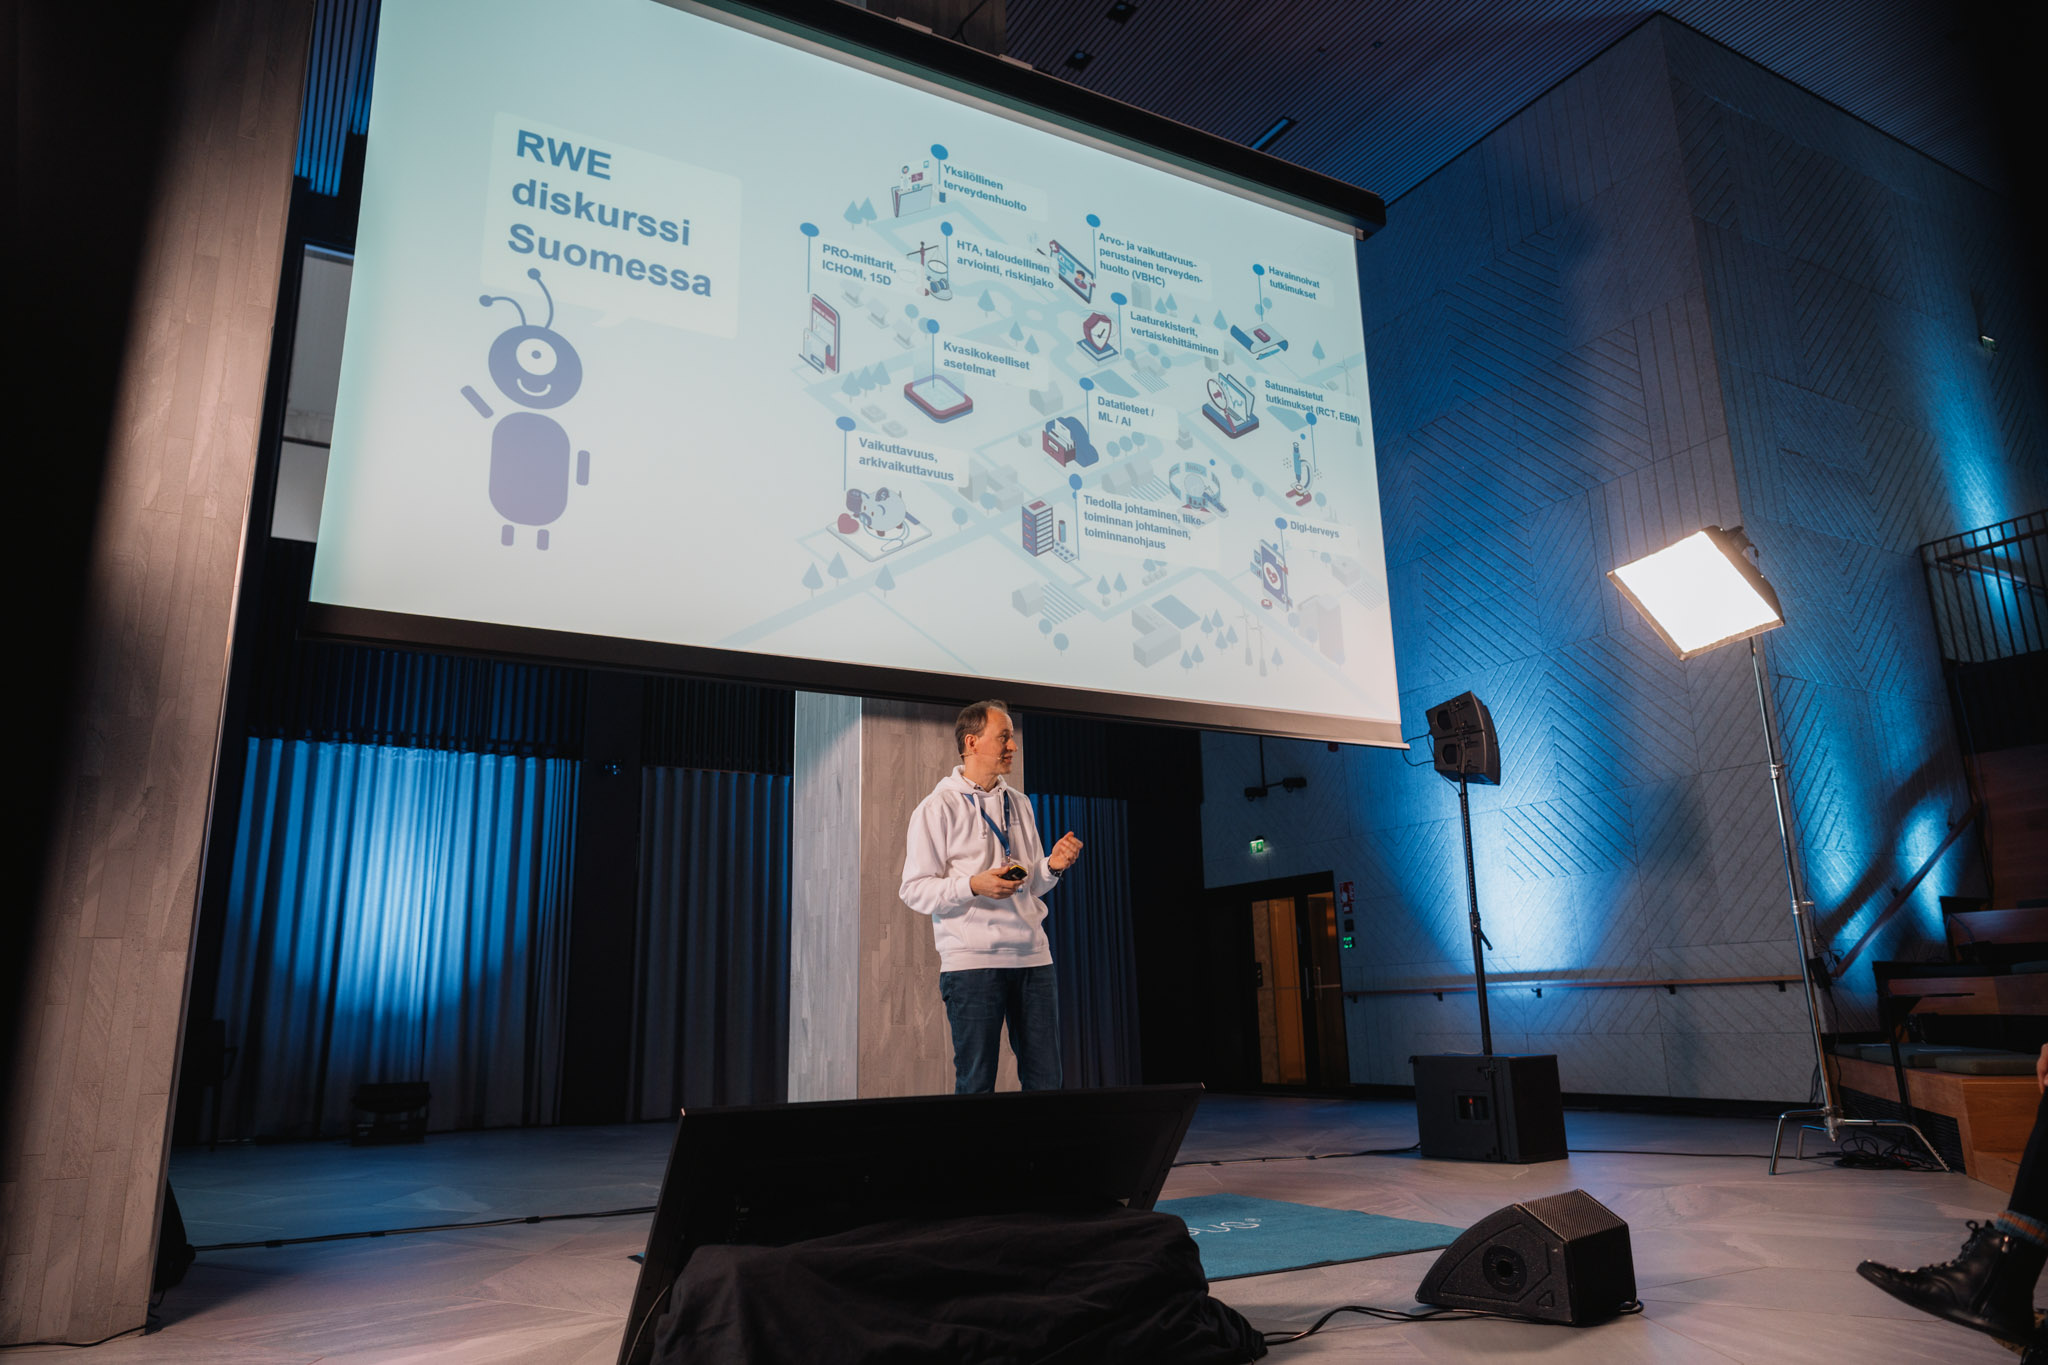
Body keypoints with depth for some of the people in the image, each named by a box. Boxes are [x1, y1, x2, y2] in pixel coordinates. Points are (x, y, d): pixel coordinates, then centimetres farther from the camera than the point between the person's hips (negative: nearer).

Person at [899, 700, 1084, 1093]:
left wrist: (1052, 866, 1)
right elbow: (915, 890, -7)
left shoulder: (1019, 804, 17)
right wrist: (973, 886, -20)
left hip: (1032, 957, 6)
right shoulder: (938, 807, -2)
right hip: (972, 959, -5)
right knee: (975, 1084, -1)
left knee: (1046, 1083, 6)